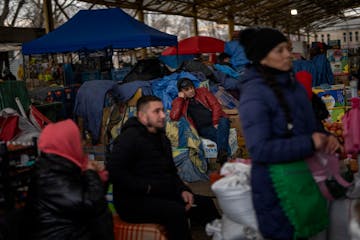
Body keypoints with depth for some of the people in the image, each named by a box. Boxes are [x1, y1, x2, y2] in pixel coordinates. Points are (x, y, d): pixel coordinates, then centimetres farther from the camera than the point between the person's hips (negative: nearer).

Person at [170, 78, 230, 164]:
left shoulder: (202, 91, 16)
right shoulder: (179, 102, 12)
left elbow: (216, 105, 7)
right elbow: (174, 117, -7)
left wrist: (216, 122, -7)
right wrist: (180, 98, -2)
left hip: (217, 121, 1)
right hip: (204, 128, -1)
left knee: (223, 121, -36)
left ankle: (221, 153, -52)